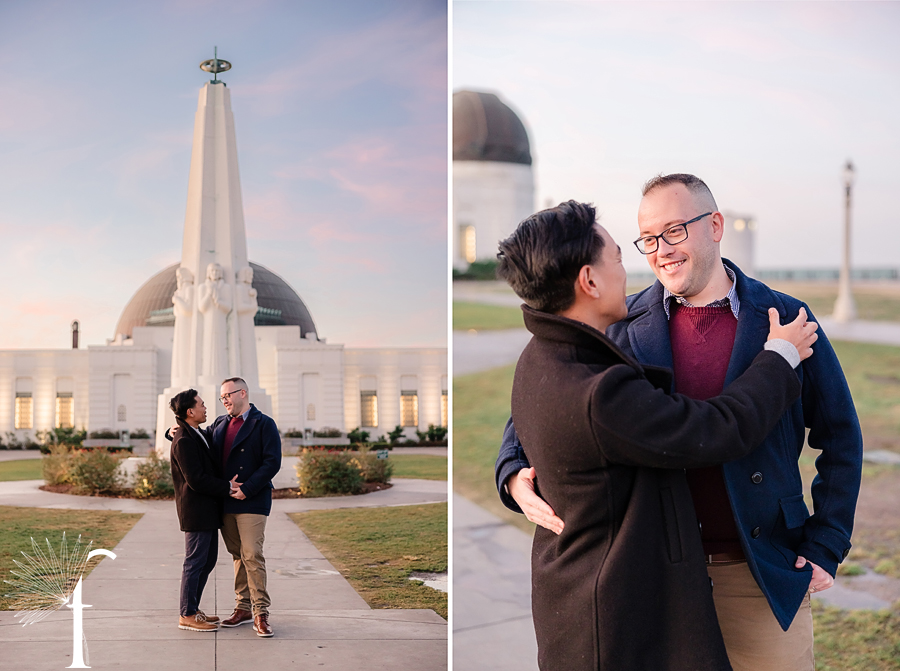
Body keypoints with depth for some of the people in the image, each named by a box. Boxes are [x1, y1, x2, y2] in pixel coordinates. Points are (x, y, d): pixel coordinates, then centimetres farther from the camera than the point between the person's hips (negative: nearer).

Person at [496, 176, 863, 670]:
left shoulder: (785, 320, -2)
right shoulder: (623, 327, 0)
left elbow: (840, 440, 5)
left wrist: (825, 547, -1)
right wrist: (515, 475, -13)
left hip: (764, 574, -1)